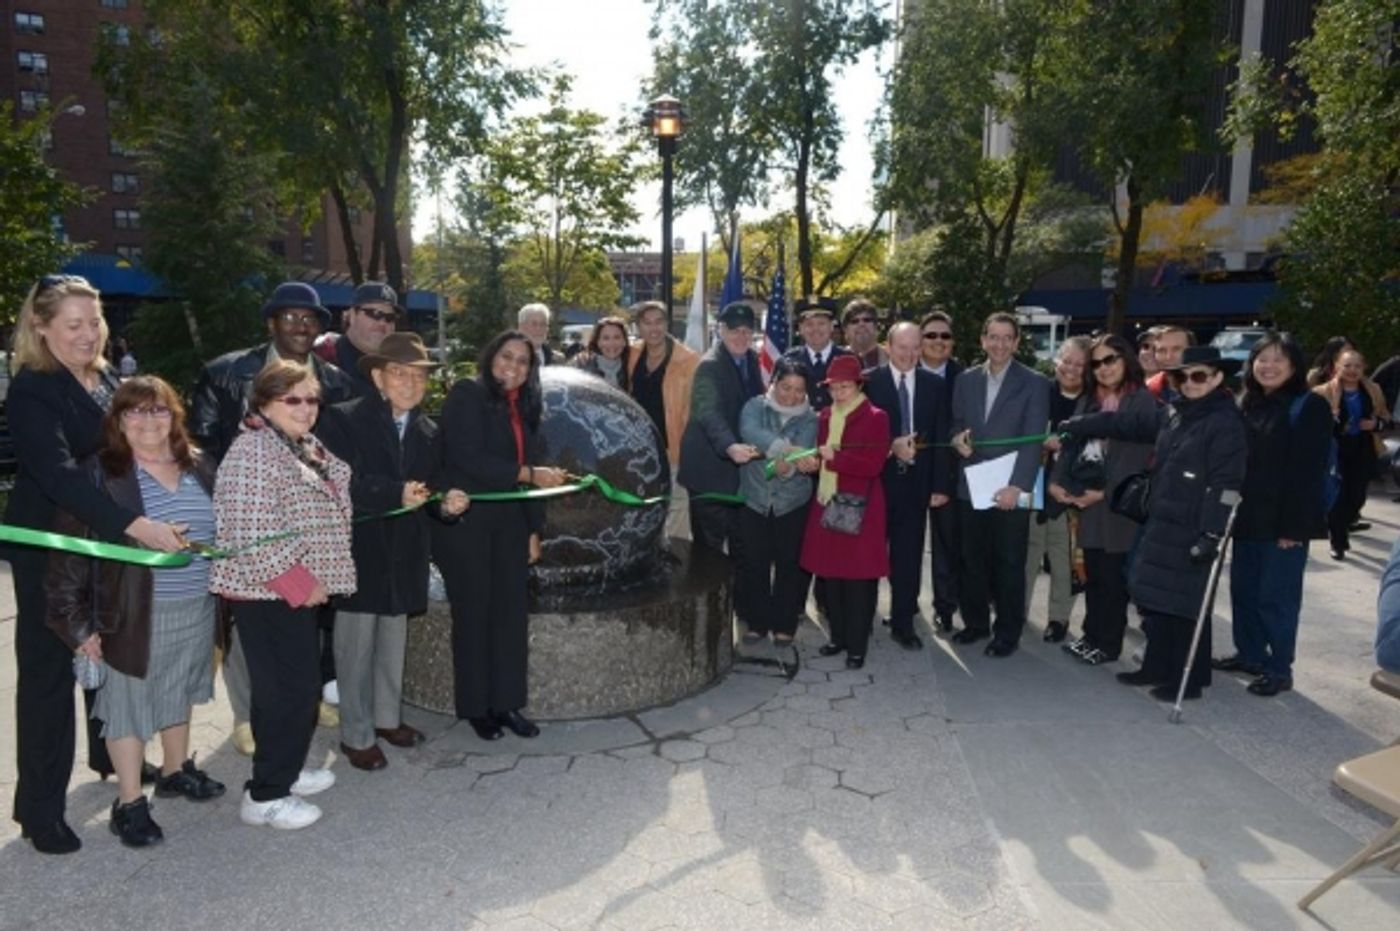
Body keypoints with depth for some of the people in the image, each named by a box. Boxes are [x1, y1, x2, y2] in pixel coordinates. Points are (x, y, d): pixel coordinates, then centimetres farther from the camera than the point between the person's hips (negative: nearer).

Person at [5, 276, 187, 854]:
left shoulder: (108, 379, 6)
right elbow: (58, 472, -31)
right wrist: (136, 525, -43)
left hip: (109, 542, 7)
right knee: (48, 669, 1)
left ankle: (110, 756, 37)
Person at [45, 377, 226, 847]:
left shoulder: (199, 466, 4)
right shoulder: (100, 474, -12)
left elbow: (221, 531, 12)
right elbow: (70, 551, -12)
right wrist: (77, 621, -14)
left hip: (196, 610, 5)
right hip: (133, 614, -5)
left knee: (179, 693, 21)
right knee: (129, 701, 8)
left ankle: (176, 770, 40)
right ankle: (129, 803, 21)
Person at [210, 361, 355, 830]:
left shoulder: (306, 448, 12)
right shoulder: (254, 452, -17)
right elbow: (252, 535, -24)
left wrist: (313, 579, 16)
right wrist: (301, 583, -18)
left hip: (300, 589, 9)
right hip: (269, 593, -9)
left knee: (299, 683, 19)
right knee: (290, 689, -4)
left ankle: (285, 768, 35)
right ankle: (266, 795, 10)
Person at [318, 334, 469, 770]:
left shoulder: (428, 431, 7)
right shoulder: (345, 420, -10)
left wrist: (445, 503, -9)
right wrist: (395, 493, -28)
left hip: (404, 555, 6)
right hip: (359, 550, -5)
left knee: (393, 643, 19)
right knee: (356, 648, 3)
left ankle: (387, 717, 36)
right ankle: (357, 735, 18)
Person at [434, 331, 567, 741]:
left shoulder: (525, 407, 12)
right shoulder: (467, 395, -7)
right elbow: (467, 458, -19)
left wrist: (534, 529, 10)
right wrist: (527, 473, -23)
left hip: (510, 523, 6)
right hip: (466, 522, -6)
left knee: (510, 612, 6)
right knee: (474, 612, 3)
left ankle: (506, 702, 17)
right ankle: (476, 706, 16)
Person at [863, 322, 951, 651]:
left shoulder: (935, 385, 5)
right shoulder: (868, 381, -3)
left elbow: (942, 438, 3)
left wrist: (941, 485, -2)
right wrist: (890, 446, -21)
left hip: (915, 481, 2)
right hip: (876, 479, -2)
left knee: (909, 556, 7)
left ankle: (903, 624, 18)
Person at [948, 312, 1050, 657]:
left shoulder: (1034, 383, -3)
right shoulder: (966, 379, 10)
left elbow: (1033, 440, -9)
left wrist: (1017, 486, -18)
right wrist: (958, 438, -9)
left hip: (1009, 488, -3)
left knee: (1009, 563, 6)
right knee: (972, 560, 11)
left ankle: (1008, 632, 19)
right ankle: (976, 622, 27)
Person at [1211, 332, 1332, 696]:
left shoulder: (1310, 407, -7)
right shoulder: (1246, 405, 12)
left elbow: (1308, 472, -13)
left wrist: (1294, 526, -17)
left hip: (1284, 521, -6)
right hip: (1248, 517, 6)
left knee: (1276, 595, 0)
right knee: (1243, 589, 12)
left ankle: (1280, 669, 11)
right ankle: (1249, 654, 27)